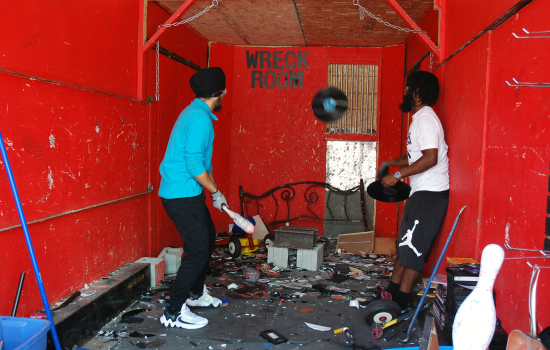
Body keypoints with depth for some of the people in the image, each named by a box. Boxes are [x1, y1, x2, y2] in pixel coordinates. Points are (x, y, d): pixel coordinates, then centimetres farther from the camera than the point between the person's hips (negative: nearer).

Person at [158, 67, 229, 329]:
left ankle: (196, 293, 38)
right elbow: (195, 164, -24)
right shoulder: (200, 118, -19)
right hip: (182, 196, -11)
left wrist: (214, 191, 18)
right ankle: (174, 313, 4)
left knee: (208, 237, 21)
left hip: (188, 194, 11)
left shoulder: (196, 113, 15)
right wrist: (215, 192, -11)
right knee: (198, 251, -6)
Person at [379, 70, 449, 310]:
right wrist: (394, 162, 18)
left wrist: (398, 175, -22)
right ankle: (392, 291, 22)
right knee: (406, 244, 13)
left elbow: (430, 158, -25)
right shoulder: (420, 117, 18)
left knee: (413, 247, -6)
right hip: (421, 192, 11)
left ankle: (399, 301, 2)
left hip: (430, 193, -11)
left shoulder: (425, 118, -15)